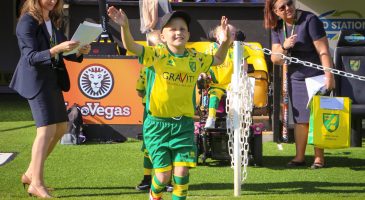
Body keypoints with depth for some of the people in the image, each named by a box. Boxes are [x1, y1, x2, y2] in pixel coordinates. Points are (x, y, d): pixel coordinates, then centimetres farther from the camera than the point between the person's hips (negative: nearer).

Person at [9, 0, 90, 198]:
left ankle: (31, 173, 22)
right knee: (47, 129, -16)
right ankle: (36, 184, -14)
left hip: (53, 80, 9)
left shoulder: (54, 20, 11)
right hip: (36, 80, -9)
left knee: (60, 128, 12)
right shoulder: (27, 22, -14)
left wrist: (79, 51, -8)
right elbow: (31, 57, -22)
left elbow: (65, 52, 14)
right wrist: (57, 49, -35)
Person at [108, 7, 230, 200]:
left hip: (184, 124, 3)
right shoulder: (157, 55, -7)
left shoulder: (195, 58, 5)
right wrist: (124, 27, -39)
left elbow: (218, 59, 22)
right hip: (157, 123, -3)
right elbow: (131, 46, -20)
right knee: (164, 174, 0)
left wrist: (225, 41, 3)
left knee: (181, 171, -6)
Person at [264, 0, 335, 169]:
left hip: (316, 77, -5)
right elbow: (275, 59, 5)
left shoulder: (309, 20, -15)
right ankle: (299, 157, 16)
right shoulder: (277, 28, 3)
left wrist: (329, 75, -24)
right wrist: (284, 47, -15)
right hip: (295, 78, 5)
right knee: (300, 119, 9)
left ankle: (319, 158, 2)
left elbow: (323, 51, -17)